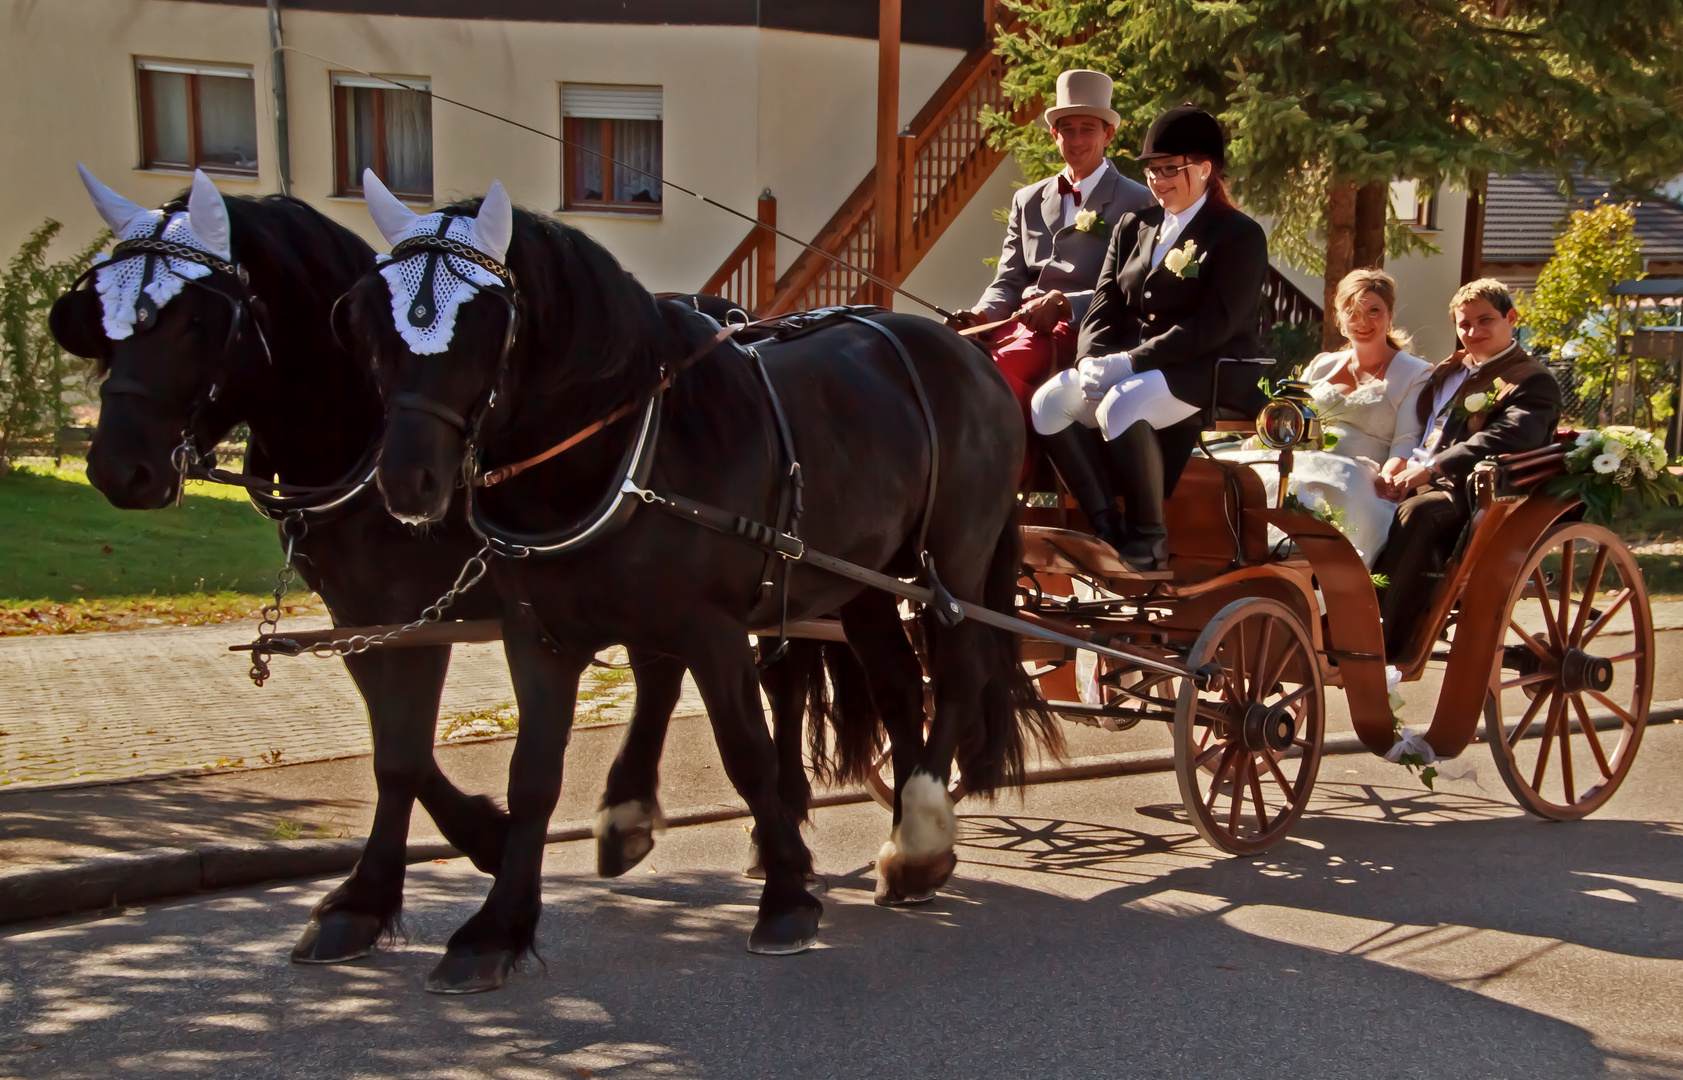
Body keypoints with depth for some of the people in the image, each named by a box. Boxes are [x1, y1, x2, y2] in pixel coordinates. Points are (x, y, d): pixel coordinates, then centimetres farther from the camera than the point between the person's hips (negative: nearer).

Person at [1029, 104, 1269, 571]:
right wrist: (1093, 362, -12)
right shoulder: (1132, 227, 18)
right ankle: (1105, 527, -18)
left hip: (1209, 373, -6)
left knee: (1122, 406, -35)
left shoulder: (1240, 236, -3)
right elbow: (1104, 308, 11)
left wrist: (1129, 362, -23)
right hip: (1130, 367, 6)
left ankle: (1150, 534, -19)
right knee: (1049, 402, -20)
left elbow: (1210, 328, -15)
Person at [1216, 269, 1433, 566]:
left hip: (1354, 475, -5)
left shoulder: (1415, 375, 15)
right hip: (1301, 462, 5)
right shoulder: (1322, 366, 29)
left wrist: (1384, 480, -21)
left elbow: (1406, 445, 2)